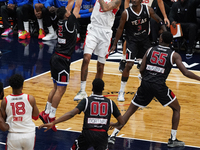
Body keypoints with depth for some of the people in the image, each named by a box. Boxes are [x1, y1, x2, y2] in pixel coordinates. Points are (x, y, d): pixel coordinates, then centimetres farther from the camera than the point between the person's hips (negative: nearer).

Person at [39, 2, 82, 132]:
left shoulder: (61, 21, 6)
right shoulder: (68, 23, -15)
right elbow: (78, 6, -10)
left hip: (56, 58, 9)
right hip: (62, 60, -9)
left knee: (56, 88, 15)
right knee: (61, 89, -6)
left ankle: (46, 112, 18)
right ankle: (51, 116, -6)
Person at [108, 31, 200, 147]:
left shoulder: (150, 50, 11)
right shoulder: (174, 55, 5)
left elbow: (141, 70, 8)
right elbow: (186, 73, -3)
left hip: (145, 84, 3)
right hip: (160, 85, -3)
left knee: (131, 110, 13)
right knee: (176, 108, 17)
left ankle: (113, 135, 4)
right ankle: (173, 140, 12)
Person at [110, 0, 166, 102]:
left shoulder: (147, 10, -10)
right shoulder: (126, 13, -16)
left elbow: (159, 20, 1)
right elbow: (120, 28, -6)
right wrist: (114, 44, -4)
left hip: (144, 39, 4)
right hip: (132, 40, -4)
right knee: (129, 65, -15)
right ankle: (121, 92, -4)